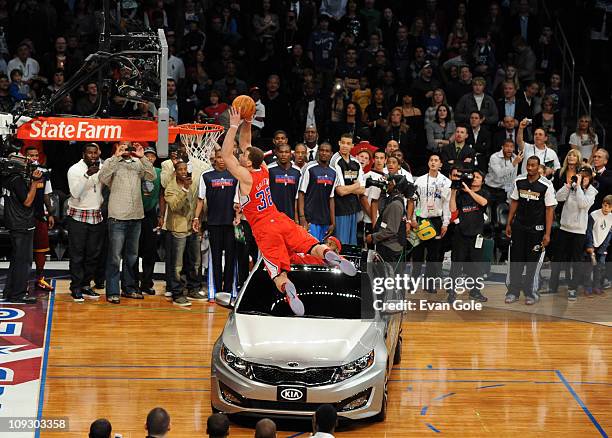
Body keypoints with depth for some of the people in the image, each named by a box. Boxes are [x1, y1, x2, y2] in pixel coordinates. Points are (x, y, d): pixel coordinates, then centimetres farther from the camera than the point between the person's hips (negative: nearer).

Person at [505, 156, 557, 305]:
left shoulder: (546, 185, -11)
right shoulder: (519, 181, 1)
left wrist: (547, 234, -12)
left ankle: (531, 293, 15)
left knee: (533, 262, 3)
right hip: (518, 226, 3)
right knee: (515, 260, 5)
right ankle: (513, 291, 14)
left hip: (536, 229, -3)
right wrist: (509, 224, 9)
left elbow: (550, 209, -9)